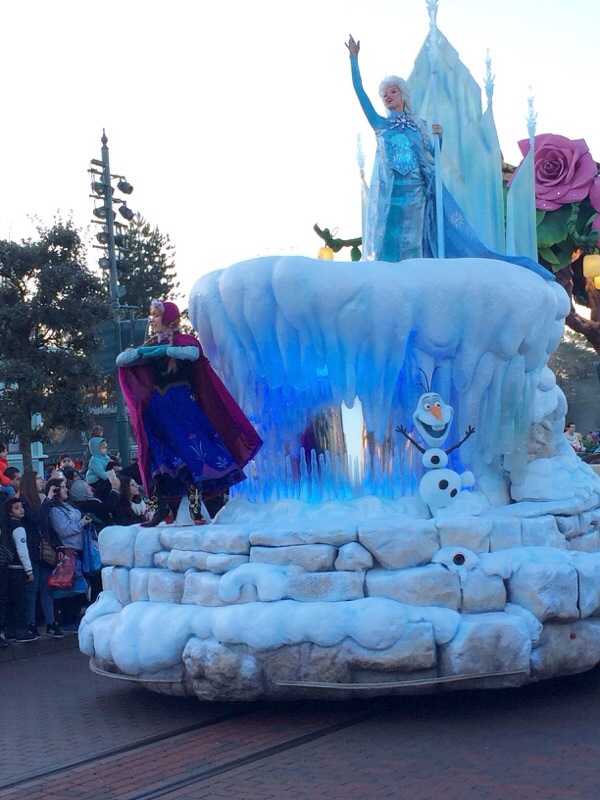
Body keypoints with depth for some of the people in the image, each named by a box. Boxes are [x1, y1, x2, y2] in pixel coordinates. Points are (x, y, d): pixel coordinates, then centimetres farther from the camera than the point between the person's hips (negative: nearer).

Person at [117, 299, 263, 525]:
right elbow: (121, 360, 3)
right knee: (158, 456, 2)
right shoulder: (149, 345, 14)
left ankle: (195, 507, -11)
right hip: (156, 409, 5)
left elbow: (193, 353, -22)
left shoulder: (185, 341, 2)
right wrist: (146, 352, -12)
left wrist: (163, 349, -18)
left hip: (181, 405, -5)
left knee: (190, 454, -11)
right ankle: (161, 505, 8)